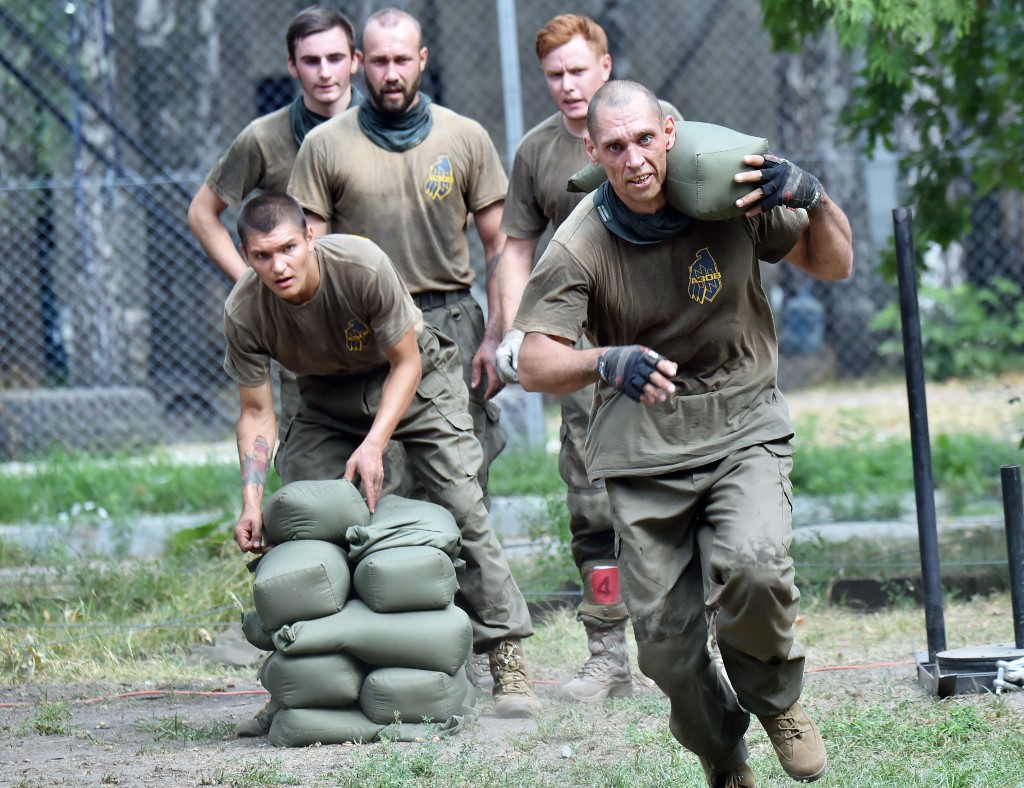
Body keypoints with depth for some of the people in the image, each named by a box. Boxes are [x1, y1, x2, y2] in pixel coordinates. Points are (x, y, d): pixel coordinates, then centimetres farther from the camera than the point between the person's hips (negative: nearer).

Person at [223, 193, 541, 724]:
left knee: (462, 506, -17)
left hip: (414, 378, -3)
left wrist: (374, 445, -31)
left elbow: (405, 363, -21)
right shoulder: (244, 313, -24)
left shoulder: (362, 267, -34)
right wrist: (251, 502, -24)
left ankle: (507, 657, -12)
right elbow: (256, 412, -13)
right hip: (328, 396, 3)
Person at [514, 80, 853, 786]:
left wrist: (813, 198, -16)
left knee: (753, 566, -29)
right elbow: (535, 364, -16)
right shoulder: (579, 246, -11)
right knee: (665, 641, -1)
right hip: (643, 452, 1)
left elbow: (834, 265, 5)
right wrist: (607, 362, -37)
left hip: (744, 430, 0)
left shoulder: (731, 199, -7)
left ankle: (775, 698, 2)